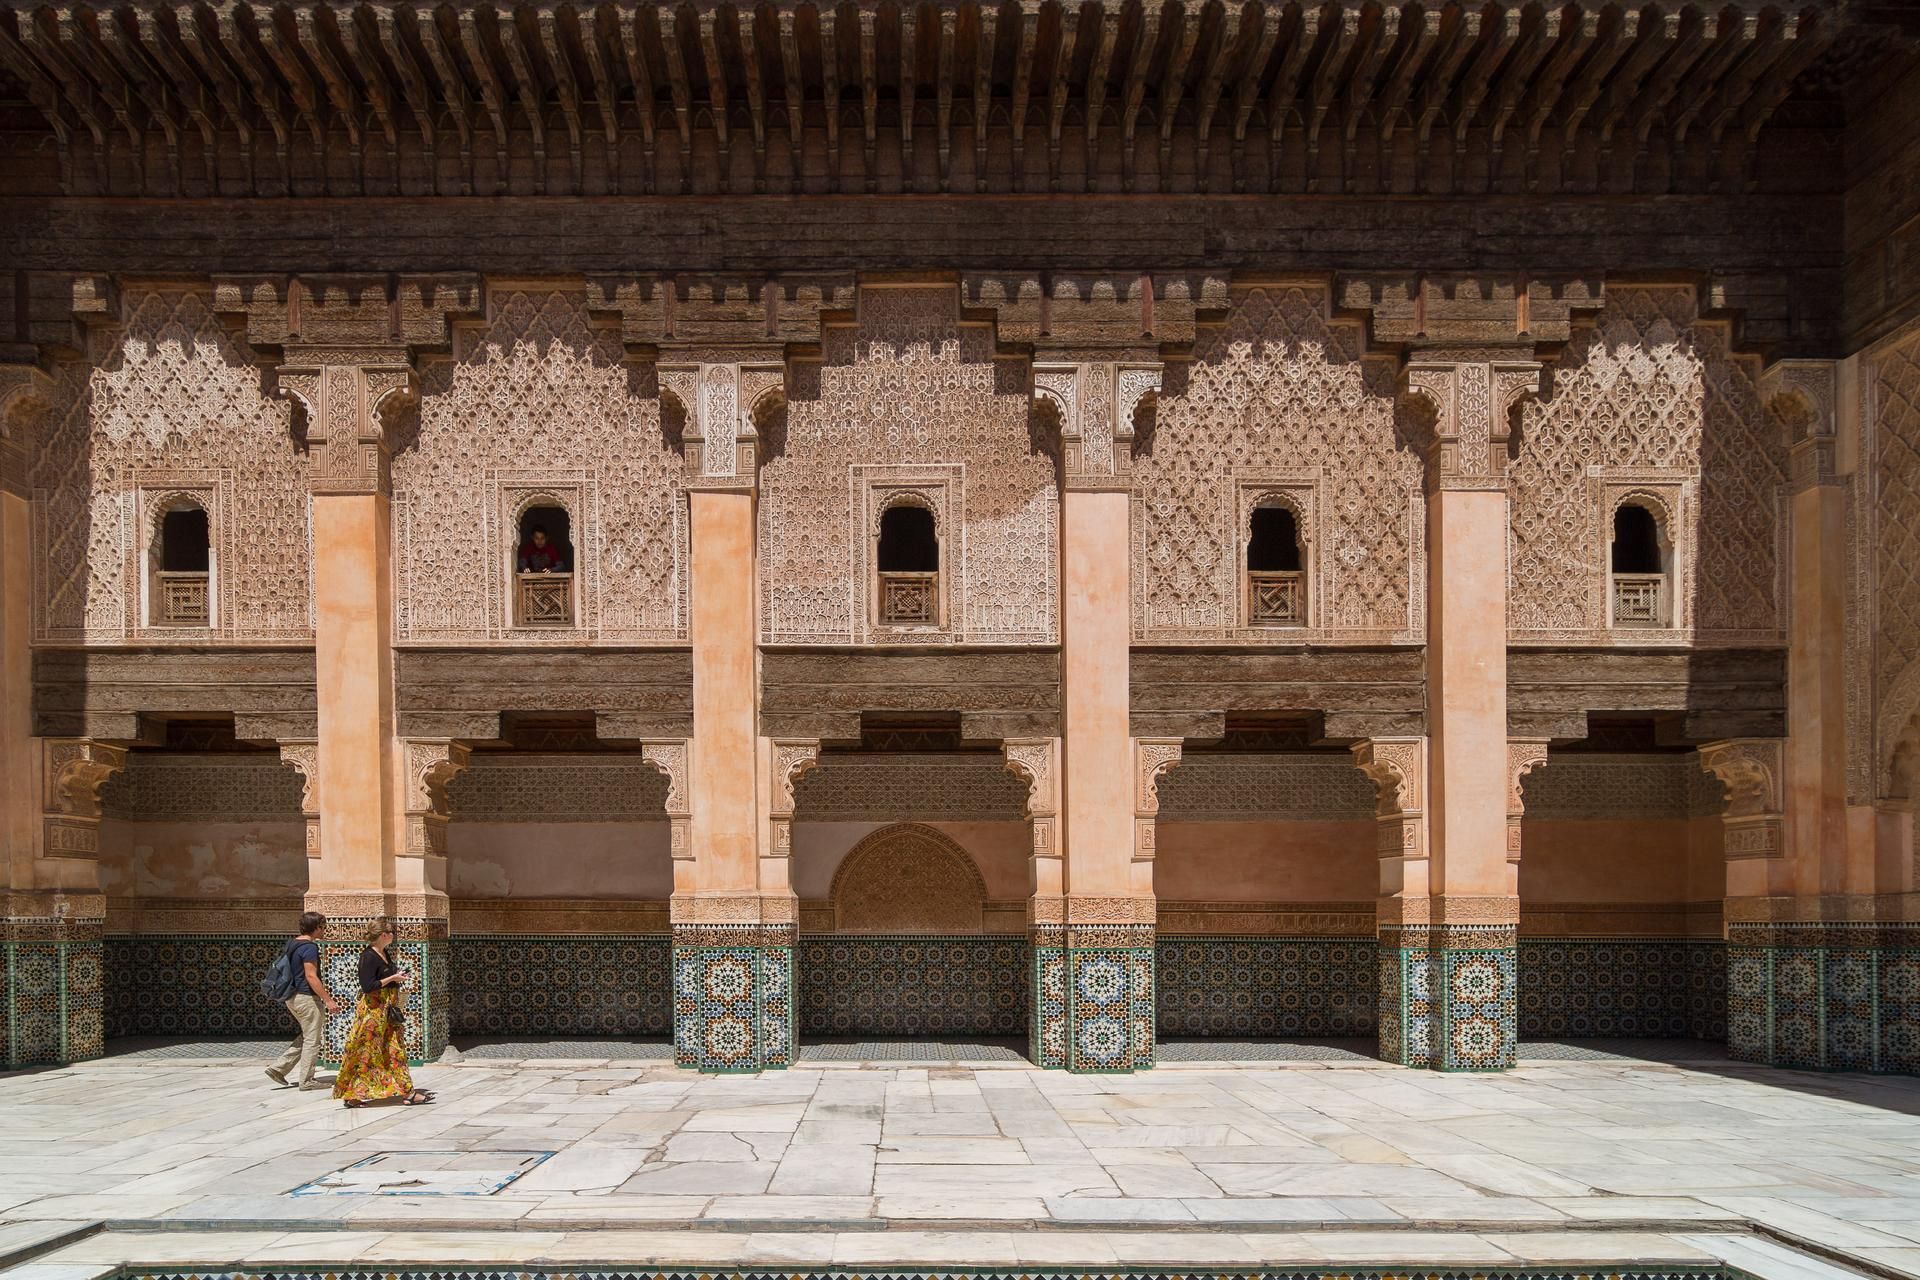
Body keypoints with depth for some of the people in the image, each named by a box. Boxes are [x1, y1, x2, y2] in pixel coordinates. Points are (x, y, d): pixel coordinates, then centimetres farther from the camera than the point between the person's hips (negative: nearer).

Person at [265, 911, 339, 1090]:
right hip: (306, 997, -9)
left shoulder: (292, 944, 11)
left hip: (292, 997, 9)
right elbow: (311, 976, -22)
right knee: (312, 1039, 2)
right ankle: (306, 1081, 7)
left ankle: (278, 1068, 13)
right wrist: (328, 1000, -20)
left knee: (306, 1036, 20)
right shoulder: (309, 947, -18)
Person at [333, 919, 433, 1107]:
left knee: (395, 1050, 7)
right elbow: (368, 986, -23)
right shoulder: (368, 957, -17)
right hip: (373, 1009, -9)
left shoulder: (384, 954, 11)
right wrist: (392, 978, -17)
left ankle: (407, 1092, 9)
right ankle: (352, 1094, 8)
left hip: (389, 1009, 9)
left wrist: (397, 977, 10)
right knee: (366, 1053, -2)